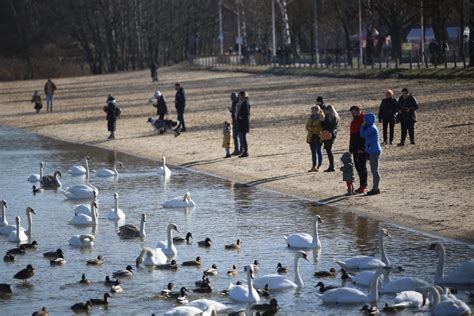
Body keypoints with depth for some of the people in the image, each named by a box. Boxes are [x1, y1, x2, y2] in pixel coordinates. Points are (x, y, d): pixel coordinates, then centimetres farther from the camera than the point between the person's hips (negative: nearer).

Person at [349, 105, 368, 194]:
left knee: (362, 166, -7)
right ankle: (362, 186, 13)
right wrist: (351, 148, 19)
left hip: (362, 149, -9)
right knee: (357, 166, 8)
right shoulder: (354, 121, 18)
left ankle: (363, 186, -4)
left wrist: (361, 148, -21)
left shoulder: (364, 120, -11)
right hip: (356, 148, 9)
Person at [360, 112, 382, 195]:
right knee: (374, 170, 13)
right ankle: (375, 188, 18)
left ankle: (375, 188, -3)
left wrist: (362, 126, -5)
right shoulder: (371, 127, 14)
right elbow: (363, 136, 16)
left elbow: (362, 135, -14)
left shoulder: (371, 128, -16)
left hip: (374, 151, -10)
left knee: (374, 170, -6)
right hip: (372, 151, 10)